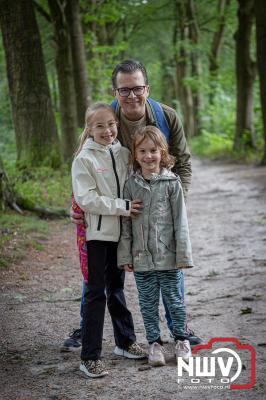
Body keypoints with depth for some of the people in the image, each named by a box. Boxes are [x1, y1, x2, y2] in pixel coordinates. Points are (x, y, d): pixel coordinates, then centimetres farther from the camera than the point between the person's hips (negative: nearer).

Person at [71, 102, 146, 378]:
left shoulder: (123, 153, 6)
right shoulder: (84, 159, -10)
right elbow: (86, 199, -17)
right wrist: (123, 207, -19)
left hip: (120, 232, 5)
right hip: (97, 234, -5)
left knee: (116, 288, 18)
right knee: (97, 293, -3)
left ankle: (125, 342, 31)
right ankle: (90, 357, 3)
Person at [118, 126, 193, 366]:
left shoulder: (172, 182, -4)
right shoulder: (131, 184, 1)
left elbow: (180, 220, -4)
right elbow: (126, 222, 3)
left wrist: (183, 254, -8)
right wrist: (125, 256, 0)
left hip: (168, 255, -2)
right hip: (141, 257, 2)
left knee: (174, 299, 9)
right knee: (148, 303, 11)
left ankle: (181, 339, 27)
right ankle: (154, 343, 24)